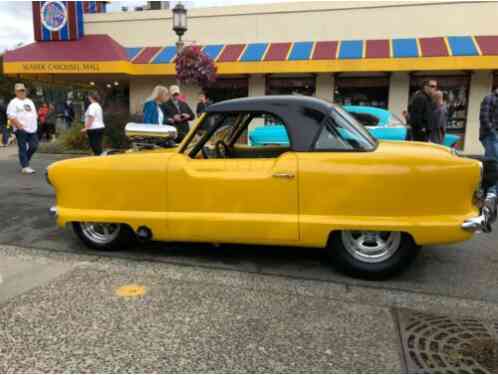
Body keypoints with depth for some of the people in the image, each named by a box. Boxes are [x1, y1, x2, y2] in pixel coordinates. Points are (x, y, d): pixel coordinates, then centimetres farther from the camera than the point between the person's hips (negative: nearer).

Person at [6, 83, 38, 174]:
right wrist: (19, 126, -17)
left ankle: (24, 161, 24)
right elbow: (11, 116, -11)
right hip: (21, 130, -6)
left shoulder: (30, 101, 20)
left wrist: (35, 125, 11)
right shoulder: (14, 102, -2)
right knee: (23, 148, -5)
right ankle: (25, 167, -2)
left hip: (32, 129, 6)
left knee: (34, 146, 3)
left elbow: (35, 114, 24)